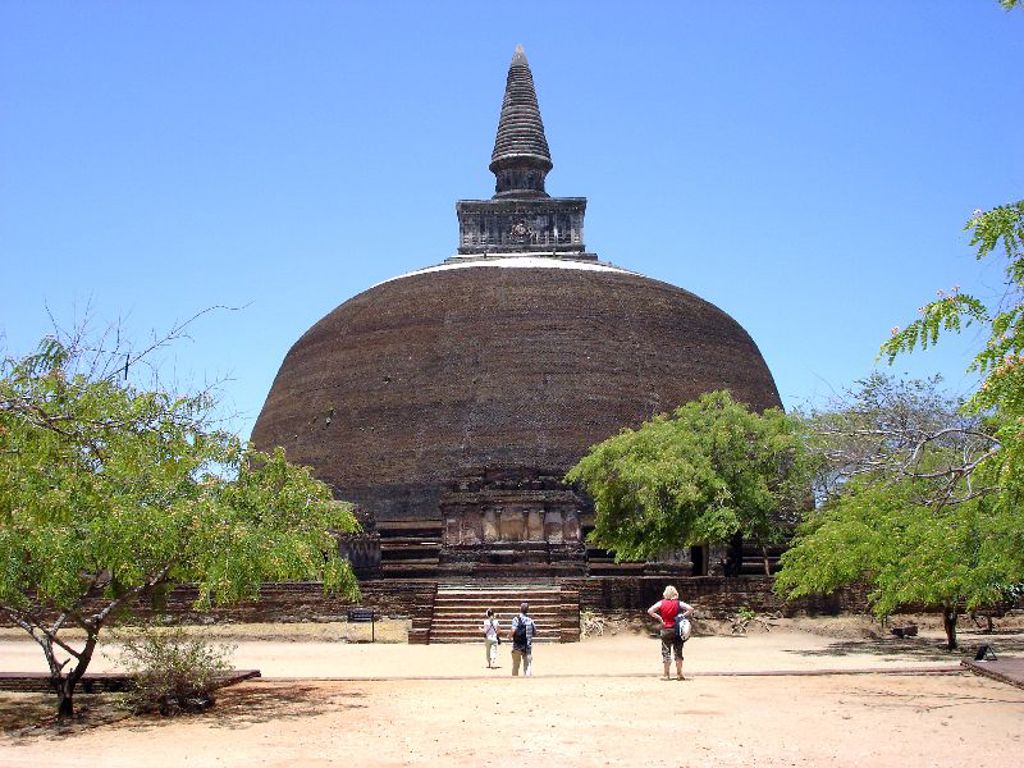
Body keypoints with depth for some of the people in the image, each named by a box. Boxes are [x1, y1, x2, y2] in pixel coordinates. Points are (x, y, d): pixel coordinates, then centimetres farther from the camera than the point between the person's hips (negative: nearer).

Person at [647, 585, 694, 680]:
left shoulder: (661, 603, -3)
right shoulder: (678, 603, -3)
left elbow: (650, 611, -11)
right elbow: (691, 609, -13)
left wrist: (659, 617, -4)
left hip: (665, 630, 0)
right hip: (677, 630, 0)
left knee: (666, 653, 6)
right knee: (678, 652, 9)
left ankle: (666, 675, 7)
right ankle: (679, 674, 10)